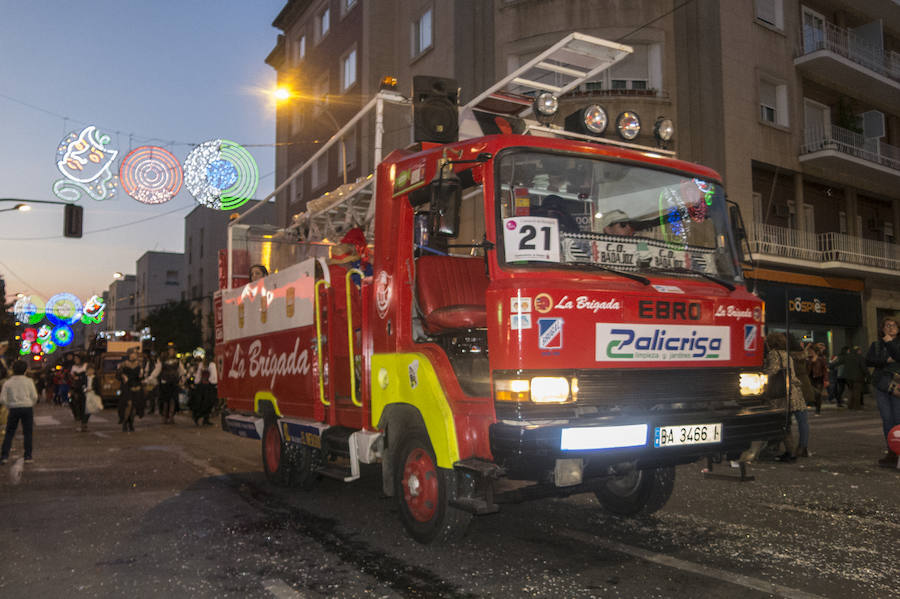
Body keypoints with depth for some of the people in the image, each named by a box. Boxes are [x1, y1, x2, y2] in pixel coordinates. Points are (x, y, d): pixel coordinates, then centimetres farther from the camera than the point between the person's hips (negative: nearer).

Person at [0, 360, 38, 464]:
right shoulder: (29, 381, 0)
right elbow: (34, 396, -3)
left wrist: (9, 405, 13)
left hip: (14, 409, 1)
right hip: (27, 408, -1)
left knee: (9, 433, 9)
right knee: (28, 432, 6)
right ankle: (28, 456, 7)